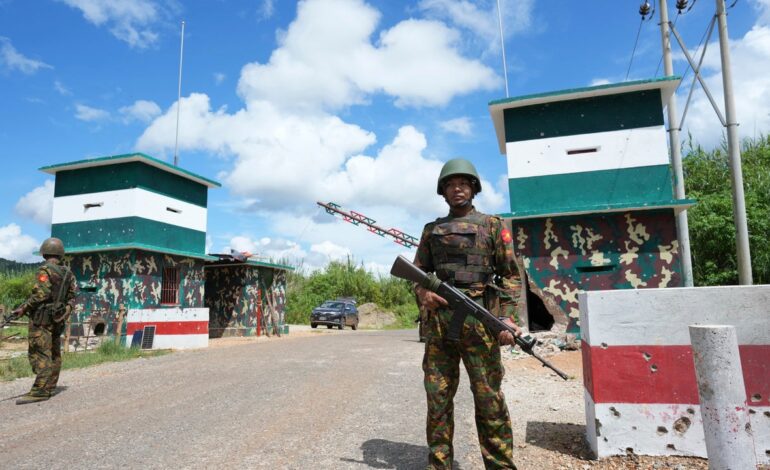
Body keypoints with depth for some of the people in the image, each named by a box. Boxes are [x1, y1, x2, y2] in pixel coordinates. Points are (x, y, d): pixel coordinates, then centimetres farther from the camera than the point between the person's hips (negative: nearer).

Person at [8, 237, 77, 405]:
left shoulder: (45, 270, -12)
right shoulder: (68, 273, 10)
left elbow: (40, 294, -21)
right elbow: (72, 295, 11)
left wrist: (22, 309, -15)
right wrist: (67, 310, 20)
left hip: (42, 318, -8)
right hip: (58, 319, 8)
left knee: (40, 353, -9)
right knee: (54, 353, 13)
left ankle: (40, 391, -13)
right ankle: (50, 387, 21)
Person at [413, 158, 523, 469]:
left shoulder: (493, 226, 8)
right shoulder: (431, 230, 17)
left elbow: (511, 275, 4)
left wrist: (508, 318, -8)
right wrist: (423, 293, -5)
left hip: (479, 322, -3)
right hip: (437, 323, 3)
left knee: (489, 400, 1)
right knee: (437, 398, 6)